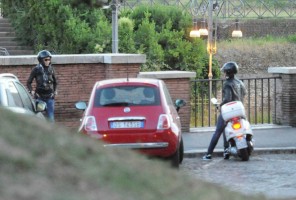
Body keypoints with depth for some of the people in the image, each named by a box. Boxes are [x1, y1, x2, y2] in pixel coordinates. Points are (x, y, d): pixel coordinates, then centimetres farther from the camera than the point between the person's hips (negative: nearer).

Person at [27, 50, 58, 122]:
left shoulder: (51, 69, 5)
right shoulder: (36, 69, -3)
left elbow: (55, 82, 21)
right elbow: (29, 82, 4)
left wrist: (55, 91, 10)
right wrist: (31, 91, -9)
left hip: (50, 97, 2)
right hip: (40, 97, -2)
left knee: (51, 117, -1)